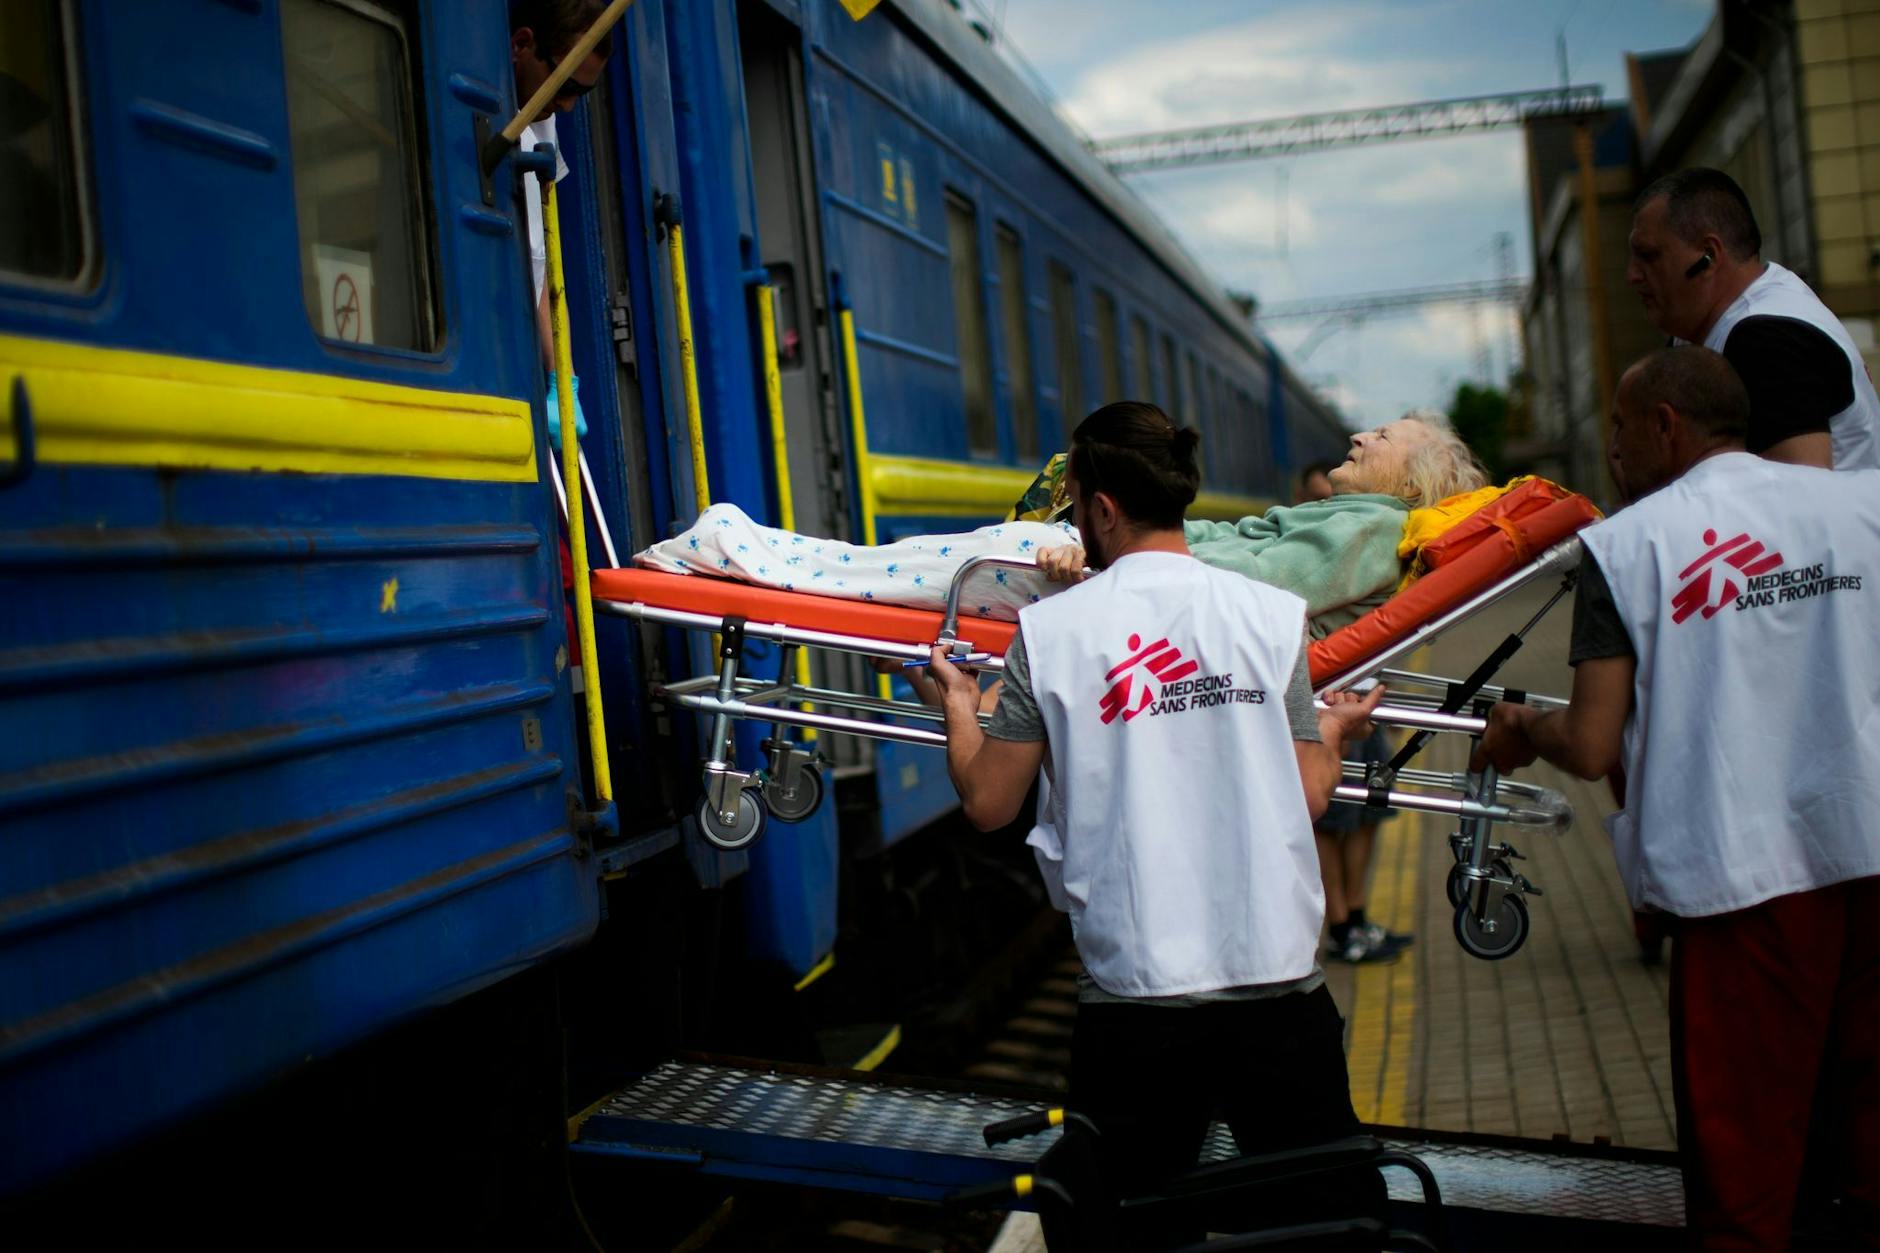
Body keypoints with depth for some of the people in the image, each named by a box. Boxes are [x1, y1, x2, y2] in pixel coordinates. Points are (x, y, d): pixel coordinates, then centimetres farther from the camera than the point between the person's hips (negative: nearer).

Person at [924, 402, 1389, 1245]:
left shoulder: (1048, 630, -4)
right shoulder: (1274, 614, -1)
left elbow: (989, 805, 1)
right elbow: (1309, 800, 1)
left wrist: (960, 706, 20)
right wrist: (1334, 731, 22)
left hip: (1132, 994, -1)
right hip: (1279, 984, 1)